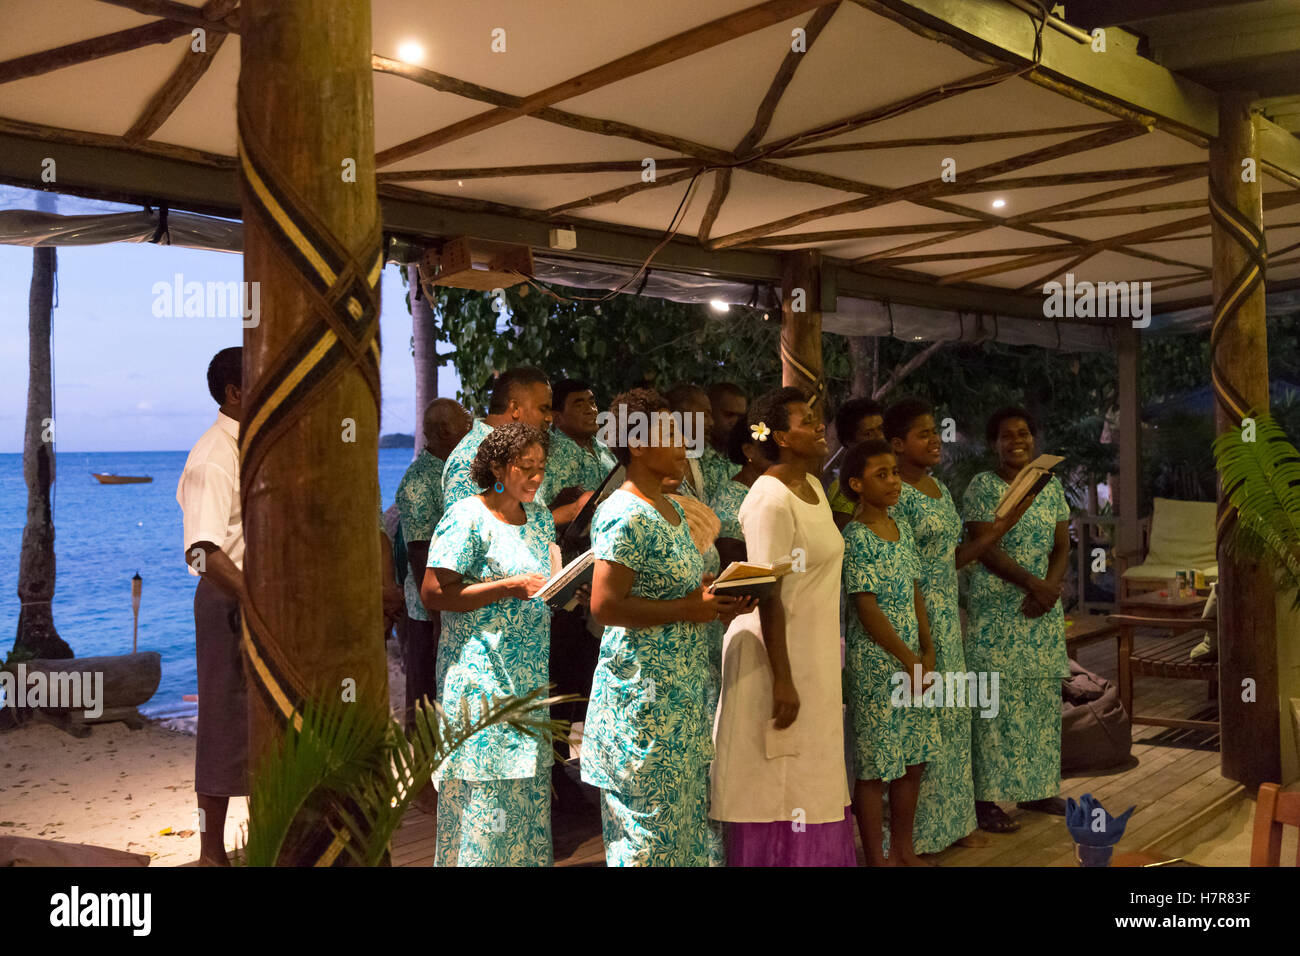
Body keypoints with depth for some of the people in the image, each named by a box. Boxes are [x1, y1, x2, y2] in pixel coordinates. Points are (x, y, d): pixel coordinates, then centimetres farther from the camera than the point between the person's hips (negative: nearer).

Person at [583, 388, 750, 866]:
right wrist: (687, 610, -19)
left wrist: (715, 600, 4)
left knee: (685, 818, 16)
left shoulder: (672, 510, 13)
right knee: (650, 818, 0)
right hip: (642, 690, -10)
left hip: (682, 690, 10)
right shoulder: (625, 516, -17)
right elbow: (606, 606, -24)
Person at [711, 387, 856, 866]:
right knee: (779, 786, 1)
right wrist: (783, 680, -22)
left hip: (813, 654, 9)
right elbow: (768, 597, -20)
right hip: (779, 655, -9)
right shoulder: (771, 499, -18)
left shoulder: (812, 485, 10)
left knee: (810, 782, 15)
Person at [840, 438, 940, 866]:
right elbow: (867, 610, -16)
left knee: (913, 758, 14)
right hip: (875, 661, -8)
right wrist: (909, 660, -12)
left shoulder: (903, 530, 10)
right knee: (875, 766, 1)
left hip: (911, 659, 8)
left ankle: (903, 850, 28)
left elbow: (915, 593, 13)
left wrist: (927, 651, 3)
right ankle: (877, 859, 12)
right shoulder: (856, 537, -14)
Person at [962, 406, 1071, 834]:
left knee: (1042, 697, 9)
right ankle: (987, 797, 0)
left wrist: (1050, 586, -9)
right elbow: (984, 548, -12)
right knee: (996, 698, -5)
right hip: (996, 609, -6)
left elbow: (1062, 546, 9)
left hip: (1044, 607, 6)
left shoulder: (1051, 486, 11)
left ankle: (1035, 787, 22)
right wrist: (1031, 582, -18)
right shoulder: (982, 486, -5)